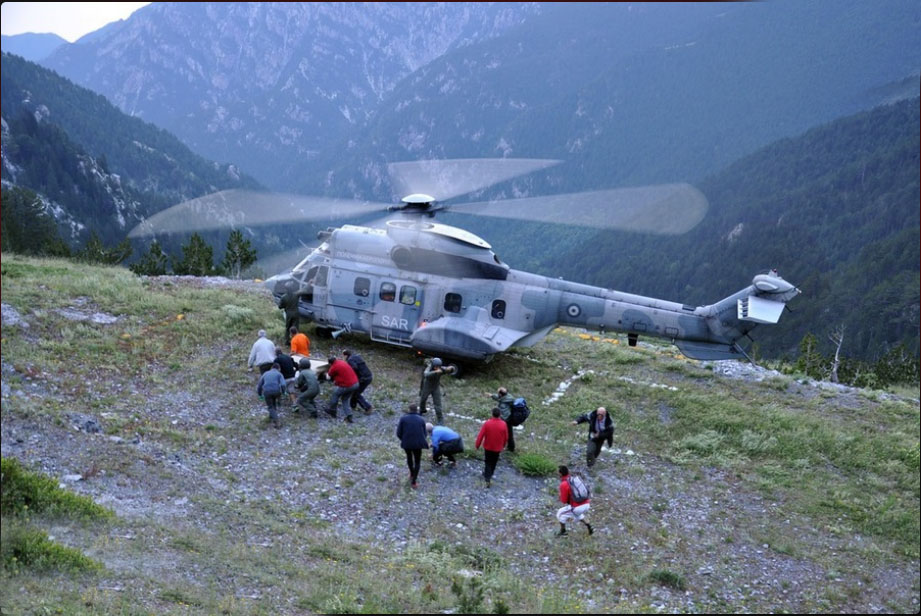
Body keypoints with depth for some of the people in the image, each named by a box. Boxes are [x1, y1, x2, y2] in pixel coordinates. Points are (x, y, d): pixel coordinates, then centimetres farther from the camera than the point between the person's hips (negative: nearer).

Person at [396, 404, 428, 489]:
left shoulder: (403, 418, 0)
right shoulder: (421, 420, 4)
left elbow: (398, 433, -2)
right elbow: (424, 434, 6)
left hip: (406, 443, 0)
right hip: (418, 444, 0)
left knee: (409, 456, 32)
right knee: (417, 462, 20)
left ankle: (412, 474, 48)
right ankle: (413, 482, 12)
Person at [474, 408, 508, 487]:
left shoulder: (487, 423, -21)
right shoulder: (503, 424, -18)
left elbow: (480, 435, -15)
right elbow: (506, 437, -5)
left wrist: (477, 445, 0)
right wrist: (503, 445, 15)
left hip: (488, 446, -1)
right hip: (498, 447, 1)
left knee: (488, 462, 13)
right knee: (494, 463, 22)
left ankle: (488, 479, 3)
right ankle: (489, 475, 40)